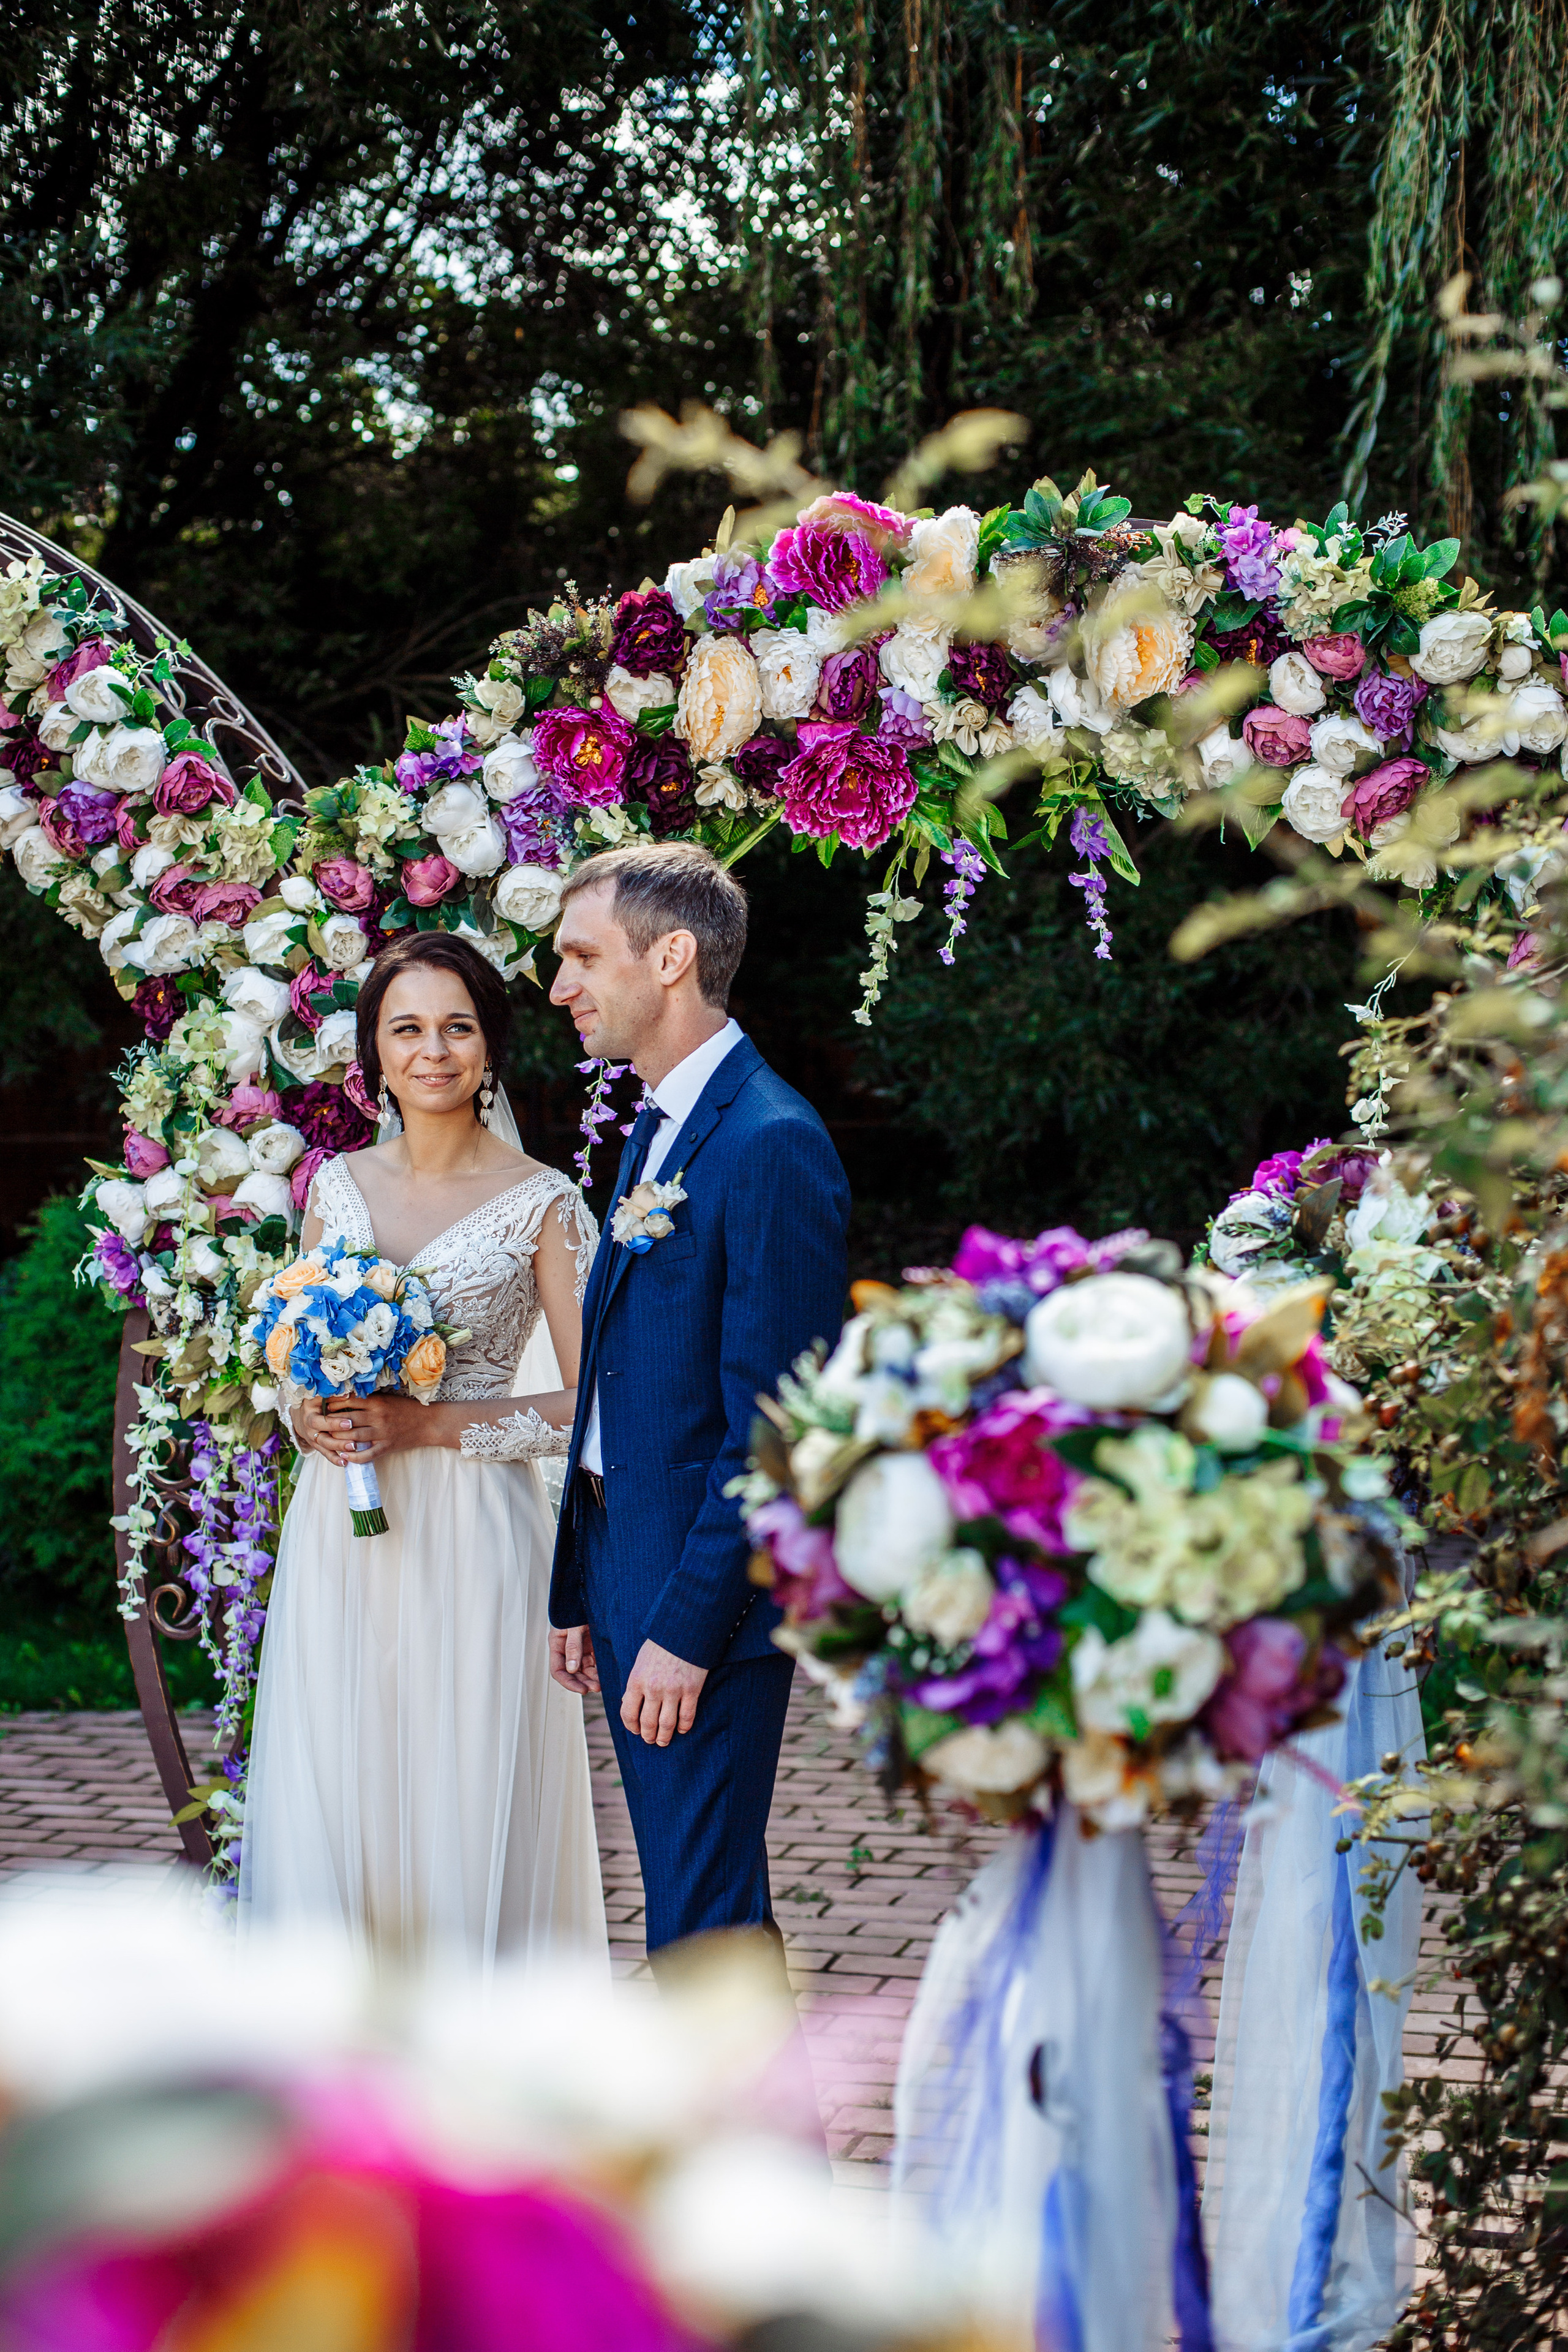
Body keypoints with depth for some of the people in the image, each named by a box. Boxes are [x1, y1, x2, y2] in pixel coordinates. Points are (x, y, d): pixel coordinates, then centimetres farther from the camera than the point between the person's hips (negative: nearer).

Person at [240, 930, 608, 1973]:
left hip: (472, 1536, -4)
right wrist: (309, 1417, -3)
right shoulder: (338, 1187, 9)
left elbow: (587, 1402, -6)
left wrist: (431, 1426, -14)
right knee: (324, 1816, 2)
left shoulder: (542, 1203, -4)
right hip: (340, 1536, 4)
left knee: (469, 1818, 0)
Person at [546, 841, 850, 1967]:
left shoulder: (773, 1145, -16)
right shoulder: (658, 1131, 15)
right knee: (705, 1908, 16)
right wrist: (582, 1591, 16)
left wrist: (687, 1628, -20)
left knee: (703, 1922, -6)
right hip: (631, 1567, 10)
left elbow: (771, 1428, -20)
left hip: (707, 1588, -10)